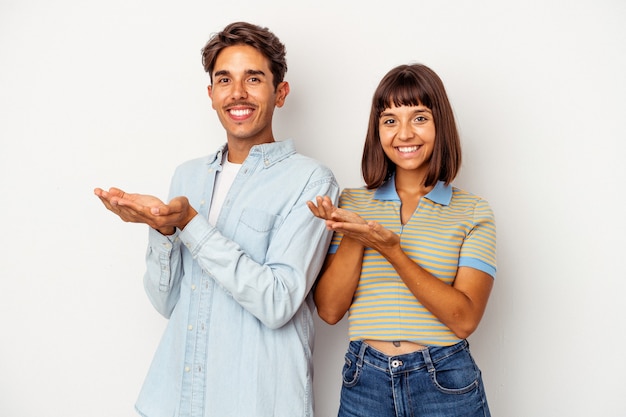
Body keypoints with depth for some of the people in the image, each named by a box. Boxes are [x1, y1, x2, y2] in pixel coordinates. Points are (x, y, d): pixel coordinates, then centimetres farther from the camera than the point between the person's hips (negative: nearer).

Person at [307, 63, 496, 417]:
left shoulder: (473, 211, -3)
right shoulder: (352, 203, 3)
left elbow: (465, 319, -12)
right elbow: (329, 310, -2)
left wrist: (393, 251, -21)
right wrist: (353, 236, -16)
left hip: (445, 385, -1)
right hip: (364, 383, 2)